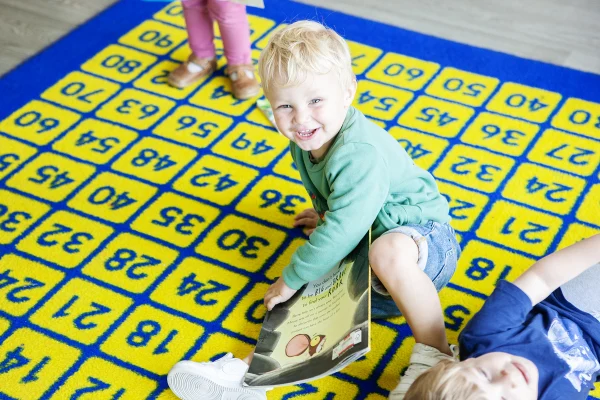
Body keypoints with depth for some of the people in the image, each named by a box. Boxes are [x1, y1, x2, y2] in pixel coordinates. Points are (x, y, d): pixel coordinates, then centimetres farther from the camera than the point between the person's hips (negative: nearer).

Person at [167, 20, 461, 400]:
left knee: (389, 253, -40)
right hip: (362, 248, 9)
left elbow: (342, 232, -33)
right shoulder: (308, 141, -3)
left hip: (423, 237, -9)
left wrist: (292, 278, -22)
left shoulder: (359, 155, -32)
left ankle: (437, 357, -23)